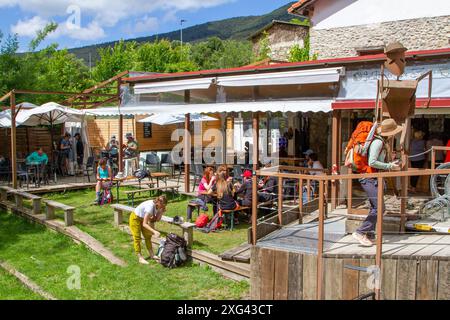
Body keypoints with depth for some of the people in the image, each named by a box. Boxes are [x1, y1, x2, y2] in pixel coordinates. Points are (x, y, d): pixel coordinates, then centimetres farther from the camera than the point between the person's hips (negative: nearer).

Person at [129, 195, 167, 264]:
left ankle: (152, 254, 21)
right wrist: (154, 231, -46)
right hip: (135, 218, -8)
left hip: (143, 218, 8)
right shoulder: (150, 206, -38)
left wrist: (161, 212, -27)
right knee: (137, 238, -3)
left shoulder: (157, 206, -17)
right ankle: (140, 258, 3)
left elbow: (157, 219, -11)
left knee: (148, 236, 12)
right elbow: (144, 224, -38)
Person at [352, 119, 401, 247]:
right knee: (379, 207, -13)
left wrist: (390, 165, 14)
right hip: (369, 178, -11)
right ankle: (360, 232, -12)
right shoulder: (378, 142, -16)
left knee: (375, 207, 14)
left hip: (373, 179, 11)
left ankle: (368, 234, 20)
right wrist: (389, 166, -15)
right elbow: (372, 162, -23)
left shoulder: (382, 142, 15)